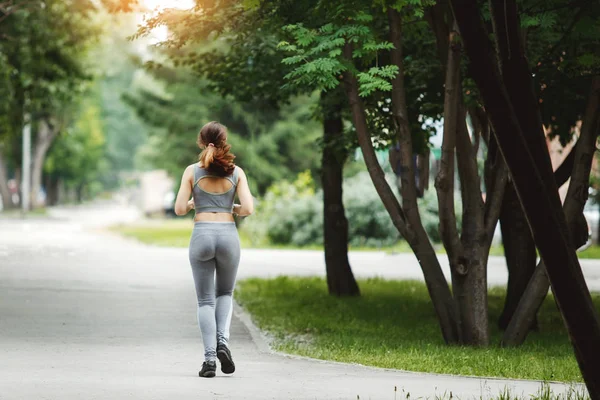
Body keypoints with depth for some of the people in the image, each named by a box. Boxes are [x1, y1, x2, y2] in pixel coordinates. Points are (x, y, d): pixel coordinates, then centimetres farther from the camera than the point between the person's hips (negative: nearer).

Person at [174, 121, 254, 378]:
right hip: (228, 234, 1)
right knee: (225, 293, 21)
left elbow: (180, 209, -3)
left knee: (205, 301, 7)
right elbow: (248, 209, -6)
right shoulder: (236, 172, 3)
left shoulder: (192, 171, 1)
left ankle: (210, 358, -5)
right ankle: (222, 341, -2)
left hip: (202, 235, -1)